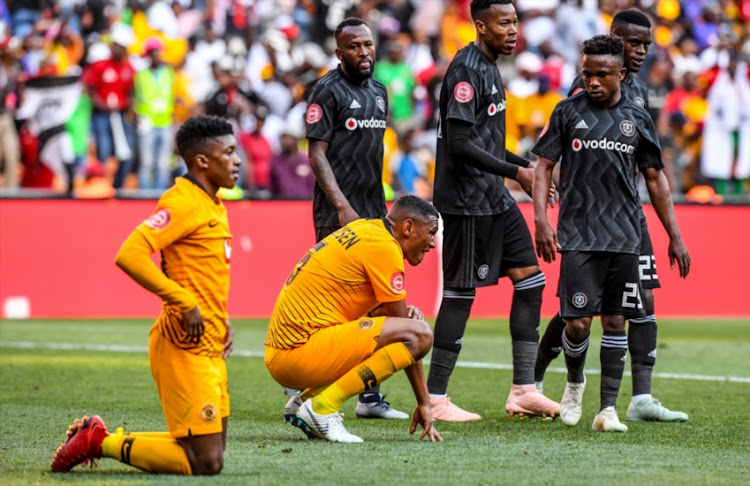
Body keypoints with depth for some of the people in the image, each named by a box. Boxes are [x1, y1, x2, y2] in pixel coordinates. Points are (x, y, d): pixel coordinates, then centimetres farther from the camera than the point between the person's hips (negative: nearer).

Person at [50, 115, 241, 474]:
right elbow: (130, 255, -27)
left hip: (208, 347, 10)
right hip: (186, 346, -10)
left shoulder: (213, 203, 15)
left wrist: (221, 319, 14)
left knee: (212, 453, 13)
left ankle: (99, 438, 17)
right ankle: (101, 442, 1)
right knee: (205, 464, -10)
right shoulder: (183, 203, -15)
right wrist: (185, 303, -23)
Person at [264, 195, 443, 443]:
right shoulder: (384, 246, -11)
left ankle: (304, 400, 13)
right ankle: (324, 406, -14)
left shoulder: (363, 228, 17)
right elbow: (408, 338, -8)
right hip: (303, 353, -10)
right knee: (420, 334, -16)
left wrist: (405, 312, 3)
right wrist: (424, 403, -2)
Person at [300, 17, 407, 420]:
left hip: (373, 213, 8)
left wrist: (380, 208, 17)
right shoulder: (328, 91, -7)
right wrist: (342, 206, -21)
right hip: (339, 214, -8)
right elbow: (316, 154, -12)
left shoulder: (378, 92, 16)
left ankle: (369, 396, 8)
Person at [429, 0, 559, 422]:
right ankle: (435, 399, 2)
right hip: (465, 201, -10)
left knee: (530, 277, 7)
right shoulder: (466, 70, -15)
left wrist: (527, 167, 16)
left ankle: (523, 390, 10)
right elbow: (459, 143, -23)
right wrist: (517, 172, -19)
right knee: (461, 292, -5)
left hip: (494, 198, 10)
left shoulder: (489, 69, 15)